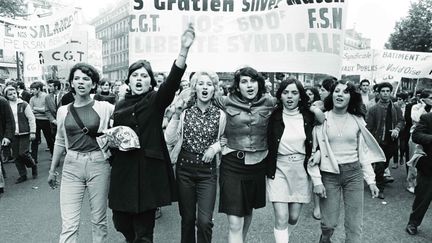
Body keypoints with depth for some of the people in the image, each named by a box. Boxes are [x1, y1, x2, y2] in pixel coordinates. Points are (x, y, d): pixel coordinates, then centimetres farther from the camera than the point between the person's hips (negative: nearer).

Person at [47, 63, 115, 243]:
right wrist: (52, 170, 21)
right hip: (72, 166, 2)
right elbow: (60, 142, 17)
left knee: (99, 221, 11)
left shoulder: (104, 107, -2)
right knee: (68, 225, -1)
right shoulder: (63, 111, 7)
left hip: (98, 164, -2)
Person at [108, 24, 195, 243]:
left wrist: (184, 49, -31)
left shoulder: (156, 100, -2)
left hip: (149, 169, -4)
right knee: (121, 222, 15)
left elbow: (173, 80, -20)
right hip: (123, 170, 4)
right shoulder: (120, 106, 10)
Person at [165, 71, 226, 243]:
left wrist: (215, 147, -7)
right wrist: (176, 116, -14)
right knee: (187, 218, 13)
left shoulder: (220, 115, 0)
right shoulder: (185, 112, -1)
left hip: (208, 170, -1)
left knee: (205, 220, -8)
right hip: (184, 168, 1)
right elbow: (169, 140, -5)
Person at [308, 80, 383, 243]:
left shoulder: (357, 120, 4)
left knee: (355, 226, 4)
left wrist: (371, 180, 5)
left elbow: (364, 151, 9)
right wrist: (317, 181, -9)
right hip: (329, 174, -2)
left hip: (354, 174, 2)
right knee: (329, 224, 3)